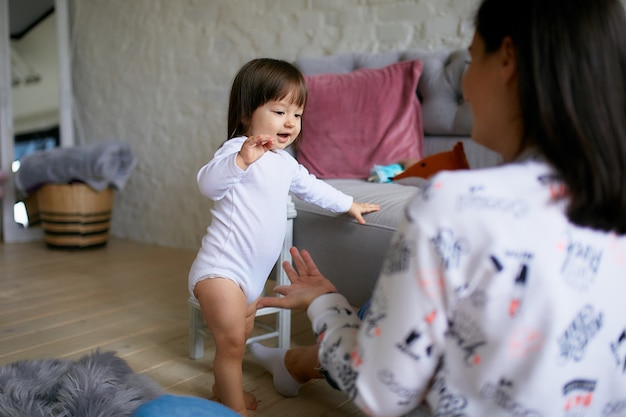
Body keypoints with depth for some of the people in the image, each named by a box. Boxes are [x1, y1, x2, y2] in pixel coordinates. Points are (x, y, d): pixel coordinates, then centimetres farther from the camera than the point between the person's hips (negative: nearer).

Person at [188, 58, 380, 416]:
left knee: (241, 336, 21)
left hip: (254, 275, 9)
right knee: (232, 341, -5)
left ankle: (225, 387, 42)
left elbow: (311, 186, 31)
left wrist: (348, 204, 39)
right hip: (220, 269, -9)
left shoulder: (284, 162, 13)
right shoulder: (239, 149, -16)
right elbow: (208, 184, -35)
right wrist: (241, 160, -52)